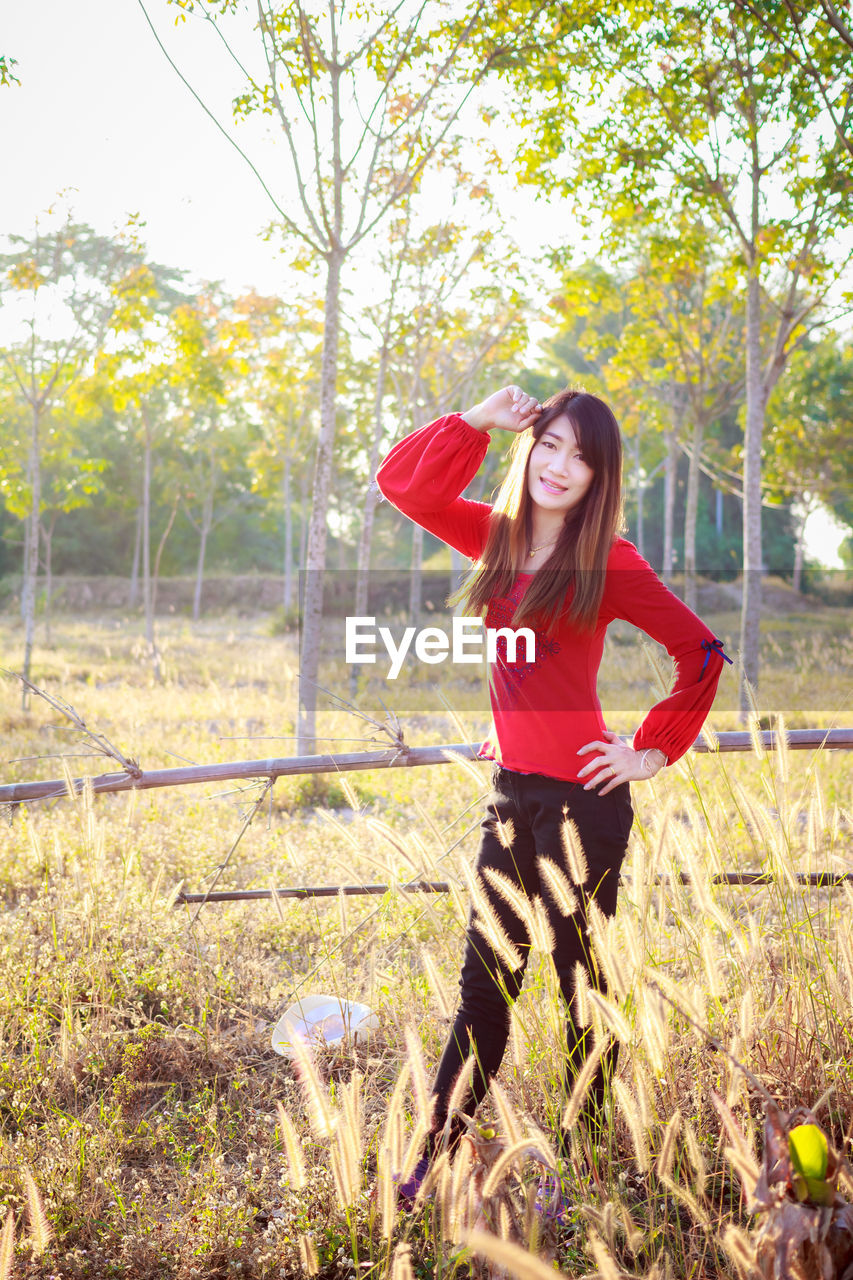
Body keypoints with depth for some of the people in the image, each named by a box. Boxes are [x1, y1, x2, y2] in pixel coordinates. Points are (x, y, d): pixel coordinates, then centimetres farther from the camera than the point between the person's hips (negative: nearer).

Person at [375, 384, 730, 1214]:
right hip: (511, 789, 6)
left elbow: (701, 653, -5)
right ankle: (435, 1157, 22)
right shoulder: (498, 536, 7)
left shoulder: (606, 562, -9)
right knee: (484, 982, 13)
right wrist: (480, 420, 1)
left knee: (582, 983, 7)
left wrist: (654, 753, -4)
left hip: (580, 795, -6)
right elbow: (402, 482, 8)